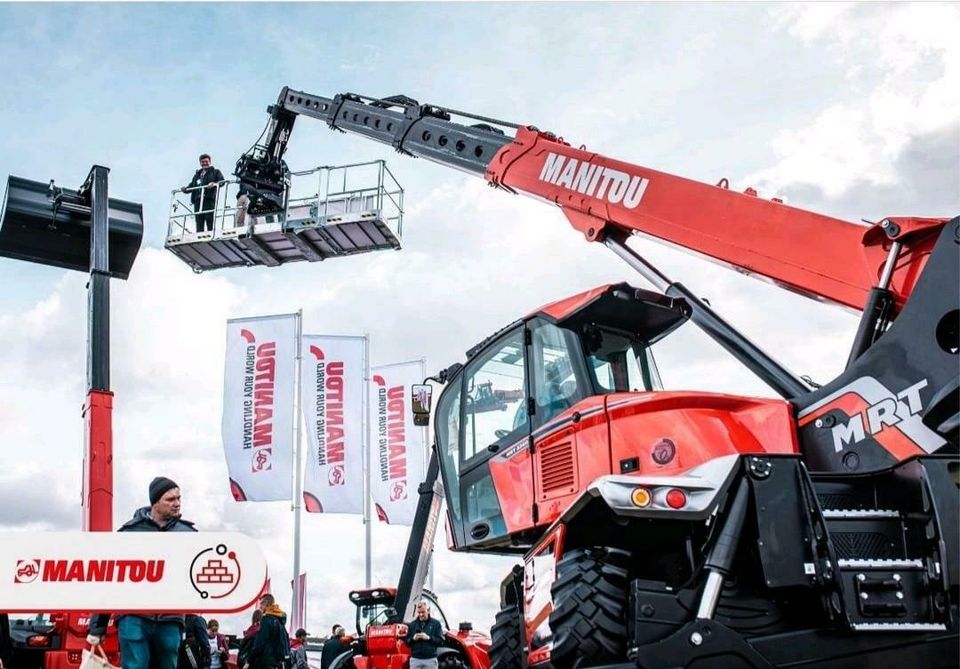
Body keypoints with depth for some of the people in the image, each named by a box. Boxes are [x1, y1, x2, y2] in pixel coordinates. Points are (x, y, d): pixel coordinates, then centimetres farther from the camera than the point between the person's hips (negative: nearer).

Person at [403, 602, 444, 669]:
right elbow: (406, 641, 11)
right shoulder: (412, 624, 9)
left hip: (430, 659, -2)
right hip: (415, 659, 2)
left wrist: (429, 638, -17)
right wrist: (413, 639, -10)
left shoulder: (436, 623, 3)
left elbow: (441, 641, -2)